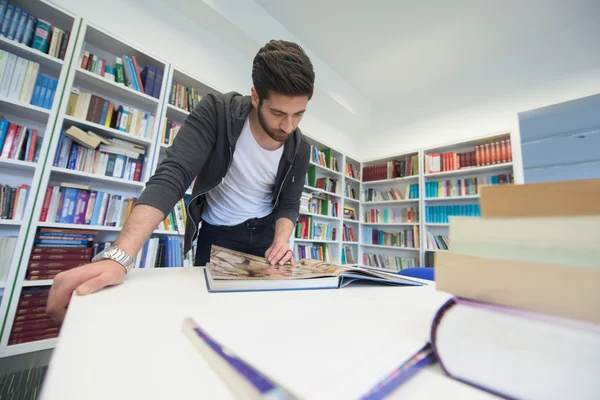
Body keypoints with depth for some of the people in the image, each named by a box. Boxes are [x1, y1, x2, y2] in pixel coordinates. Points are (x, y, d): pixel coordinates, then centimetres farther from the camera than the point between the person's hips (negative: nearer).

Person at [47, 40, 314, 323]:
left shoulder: (300, 148, -12)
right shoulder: (216, 111, -22)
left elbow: (290, 204, -4)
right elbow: (171, 176, -32)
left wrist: (281, 240, -25)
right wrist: (118, 256, -43)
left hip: (265, 231, 3)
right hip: (217, 232, -2)